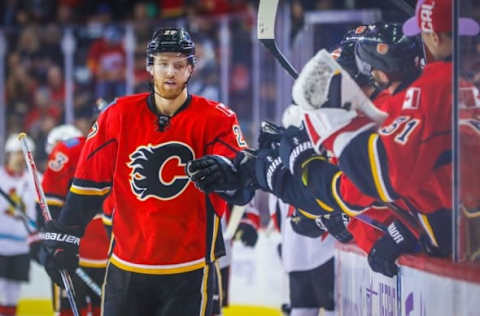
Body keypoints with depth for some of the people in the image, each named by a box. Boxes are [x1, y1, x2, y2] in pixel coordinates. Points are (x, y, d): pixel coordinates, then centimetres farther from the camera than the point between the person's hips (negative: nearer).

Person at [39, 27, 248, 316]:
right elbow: (89, 179, 8)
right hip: (127, 266, 3)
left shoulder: (215, 119, -5)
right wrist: (65, 235, 10)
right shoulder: (120, 115, 2)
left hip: (189, 269, -3)